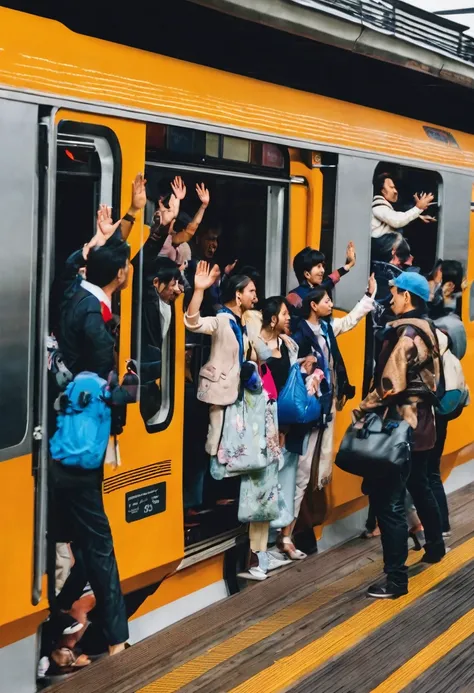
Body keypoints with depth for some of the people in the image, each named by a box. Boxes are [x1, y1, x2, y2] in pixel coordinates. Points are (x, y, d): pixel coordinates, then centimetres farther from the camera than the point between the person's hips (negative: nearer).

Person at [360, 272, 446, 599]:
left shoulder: (405, 333, -17)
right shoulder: (428, 331, 11)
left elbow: (391, 385, -22)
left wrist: (364, 407, -8)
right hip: (421, 420, 10)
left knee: (389, 499, -9)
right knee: (420, 487, 27)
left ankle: (396, 578, -9)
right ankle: (435, 545, 46)